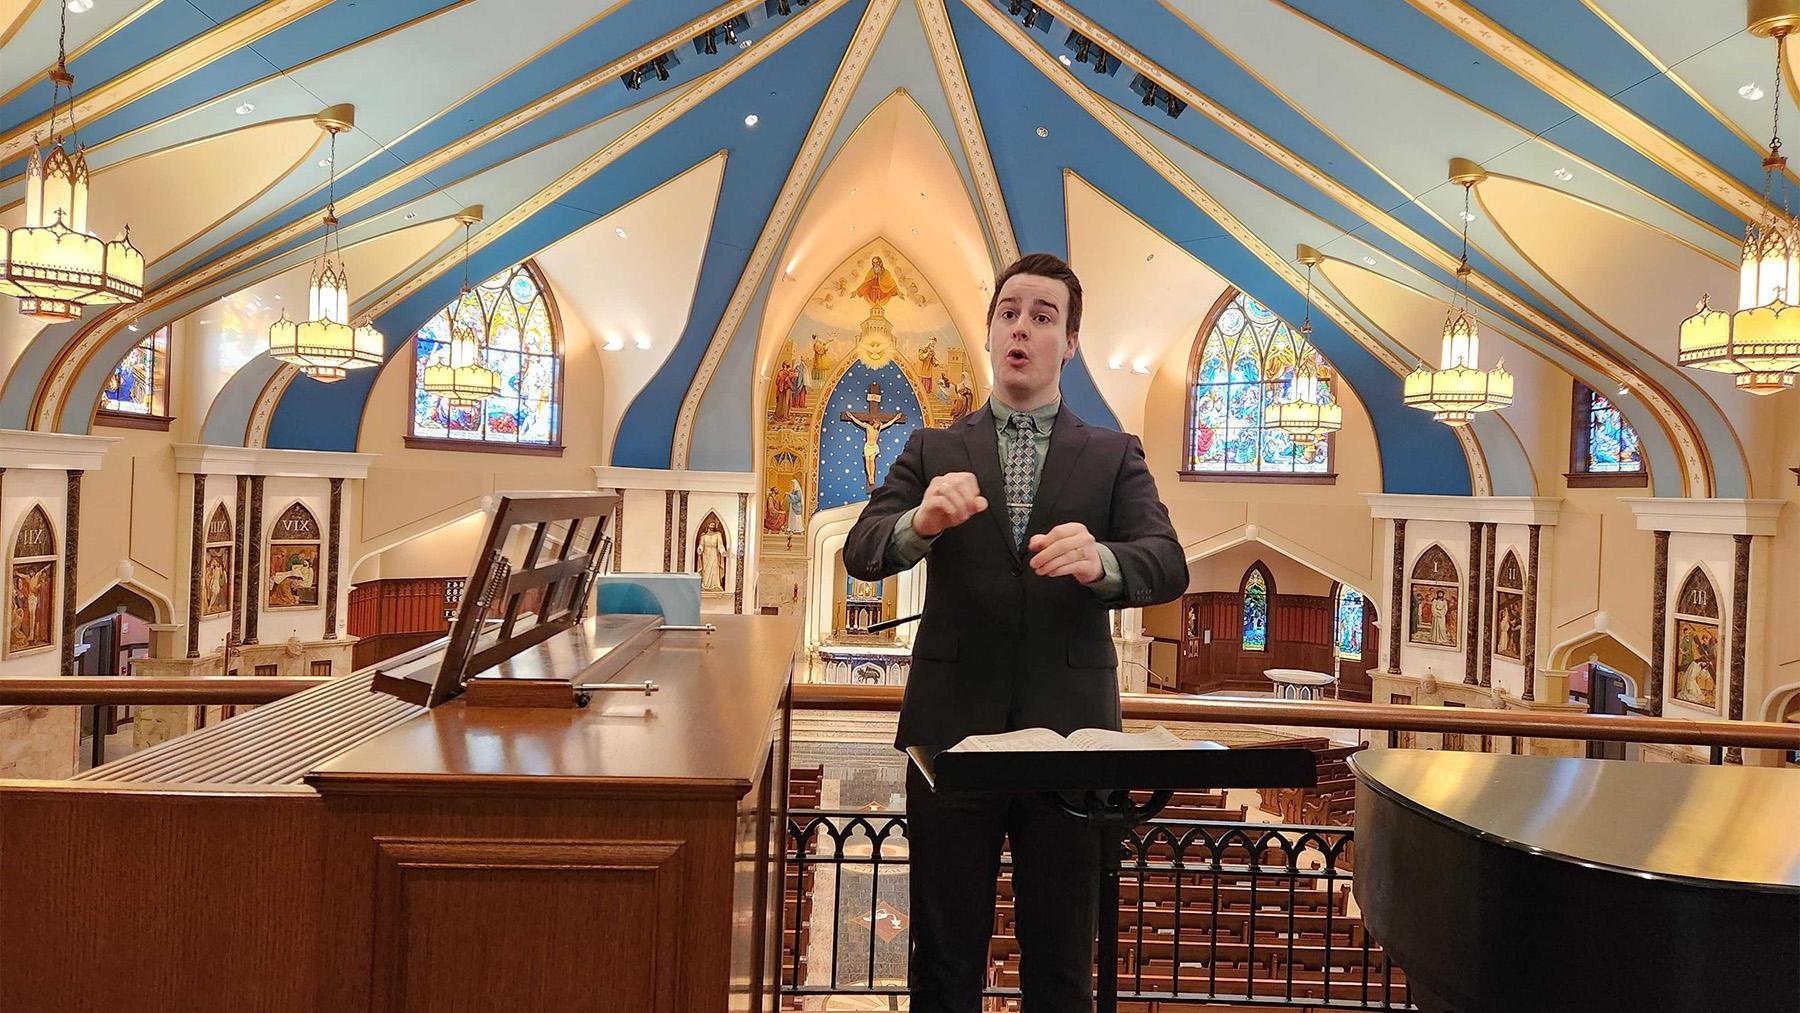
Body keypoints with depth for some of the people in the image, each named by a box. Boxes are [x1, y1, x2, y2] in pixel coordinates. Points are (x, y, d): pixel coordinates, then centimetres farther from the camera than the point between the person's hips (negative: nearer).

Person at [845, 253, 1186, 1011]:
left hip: (1070, 731, 0)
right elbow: (860, 552, -5)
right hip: (954, 727, 0)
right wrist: (920, 522, -27)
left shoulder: (1114, 456, 6)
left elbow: (1169, 566, -7)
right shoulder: (932, 451, 7)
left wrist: (1101, 561, -30)